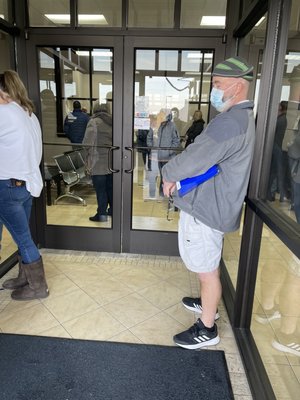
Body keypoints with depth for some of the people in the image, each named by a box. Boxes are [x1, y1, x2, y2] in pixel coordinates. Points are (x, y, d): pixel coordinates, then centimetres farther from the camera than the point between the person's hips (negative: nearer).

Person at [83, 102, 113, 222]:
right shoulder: (112, 122, 8)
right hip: (111, 160, 6)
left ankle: (102, 214, 4)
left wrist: (89, 153, 4)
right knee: (110, 186, 17)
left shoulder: (93, 122, -8)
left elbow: (87, 142, -10)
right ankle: (112, 209, 27)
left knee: (100, 188, 0)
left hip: (98, 161, -6)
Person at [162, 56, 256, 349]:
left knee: (207, 269, 5)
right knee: (207, 266, 26)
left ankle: (207, 329, 25)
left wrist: (169, 174, -7)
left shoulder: (230, 121, -24)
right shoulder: (242, 117, 13)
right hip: (211, 205, 10)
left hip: (205, 209, -10)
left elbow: (194, 158, -27)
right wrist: (178, 176, 0)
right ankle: (207, 303, 48)